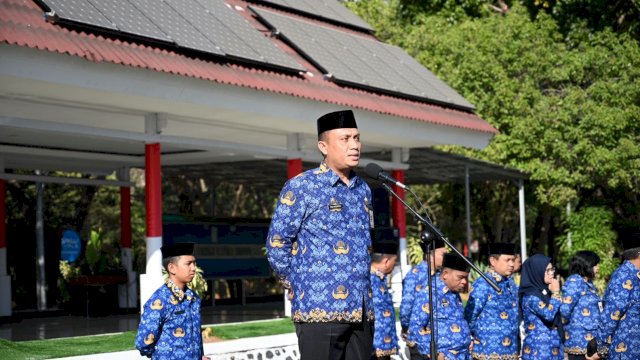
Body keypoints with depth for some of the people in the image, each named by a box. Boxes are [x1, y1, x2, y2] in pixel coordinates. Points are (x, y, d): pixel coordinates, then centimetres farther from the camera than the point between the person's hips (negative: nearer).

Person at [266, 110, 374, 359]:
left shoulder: (363, 189, 15)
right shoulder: (301, 187, -6)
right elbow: (277, 243, -5)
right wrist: (298, 287, 1)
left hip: (362, 309, 7)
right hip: (321, 308, -7)